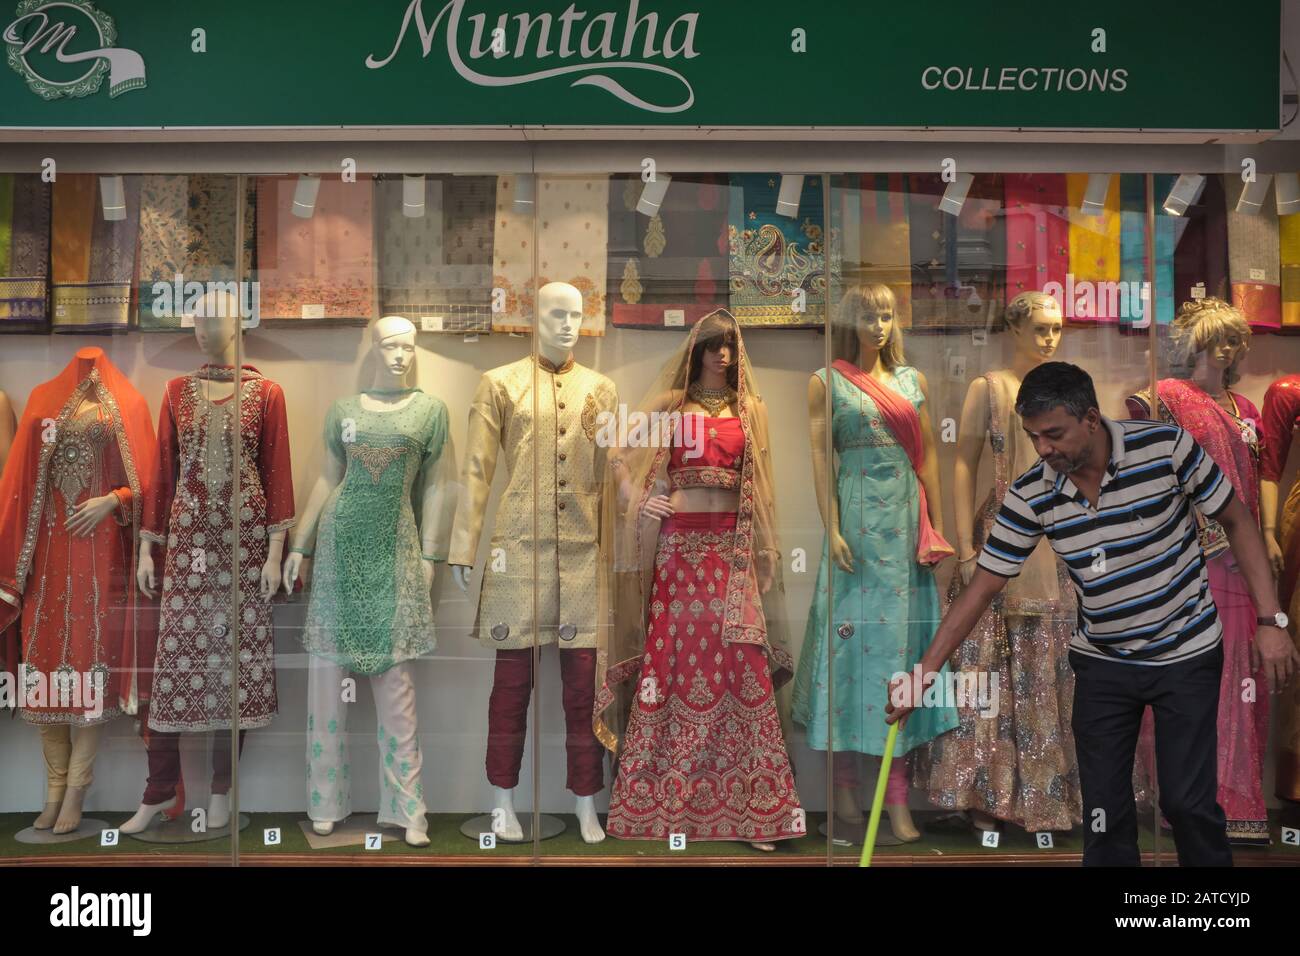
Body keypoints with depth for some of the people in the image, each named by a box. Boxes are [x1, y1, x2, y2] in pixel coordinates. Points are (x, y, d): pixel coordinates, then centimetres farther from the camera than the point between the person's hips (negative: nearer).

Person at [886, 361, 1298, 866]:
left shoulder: (1166, 446, -19)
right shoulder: (1030, 494, -14)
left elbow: (1237, 522, -6)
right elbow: (983, 586, -9)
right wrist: (924, 672, -12)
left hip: (1186, 654, -2)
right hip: (1101, 663, 2)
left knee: (1188, 802, 0)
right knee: (1103, 809, 5)